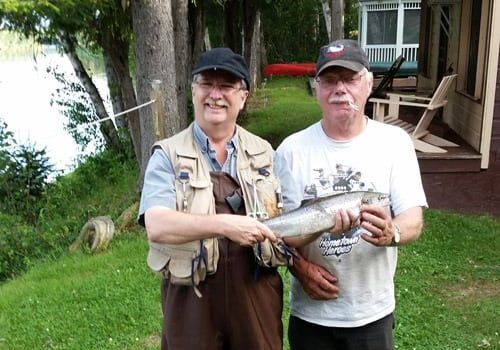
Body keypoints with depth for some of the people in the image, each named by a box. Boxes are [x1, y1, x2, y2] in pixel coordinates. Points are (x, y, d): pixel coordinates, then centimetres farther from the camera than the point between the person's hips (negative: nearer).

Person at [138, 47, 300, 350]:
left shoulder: (265, 153, 7)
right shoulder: (168, 155, -4)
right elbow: (157, 226, -19)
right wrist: (224, 224, -30)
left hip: (257, 293, 3)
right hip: (191, 298, -2)